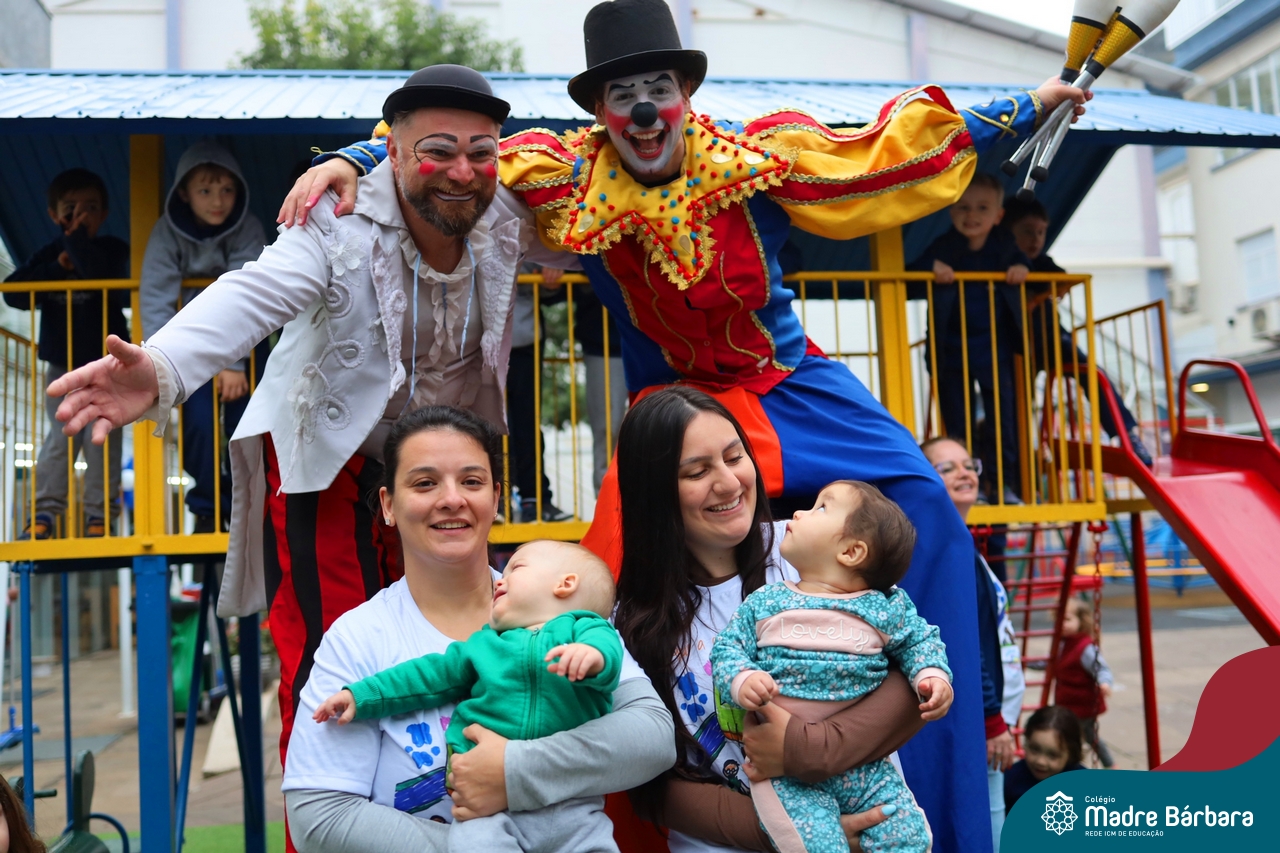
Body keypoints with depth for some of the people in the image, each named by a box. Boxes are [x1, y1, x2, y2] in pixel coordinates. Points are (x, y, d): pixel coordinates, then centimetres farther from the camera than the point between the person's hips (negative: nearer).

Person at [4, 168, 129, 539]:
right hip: (61, 365, 3)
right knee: (61, 439, 1)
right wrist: (58, 268, -15)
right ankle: (44, 512, 5)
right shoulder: (48, 255, 5)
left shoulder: (113, 249, -5)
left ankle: (99, 515, 4)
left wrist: (77, 240, -21)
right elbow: (13, 292, -7)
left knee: (102, 439, -3)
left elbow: (102, 272, -28)